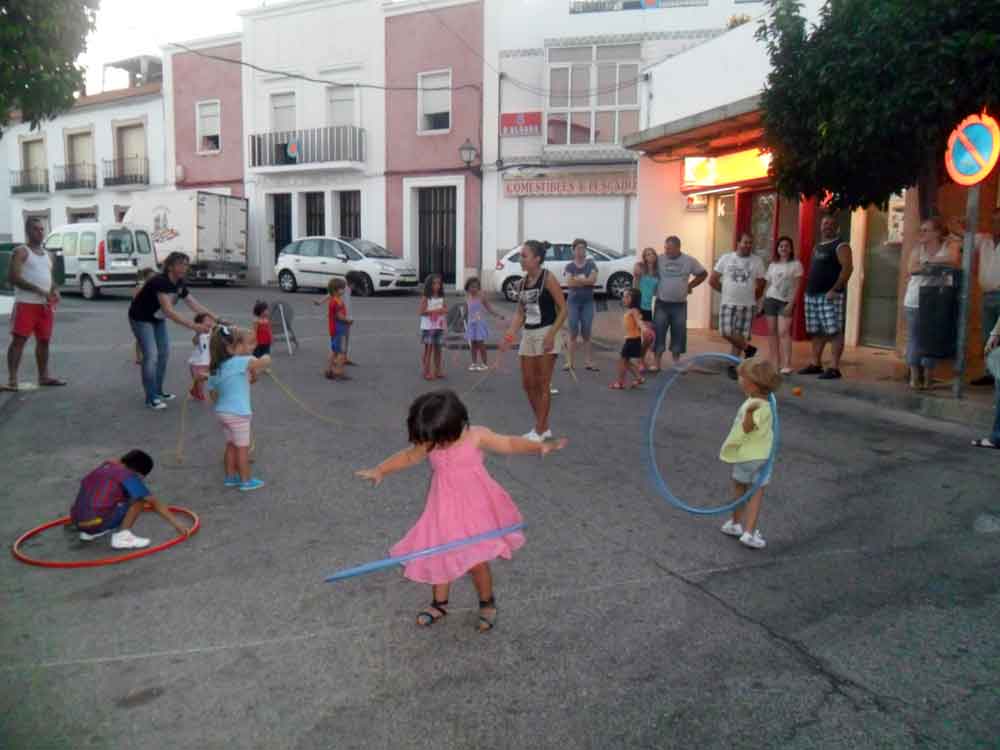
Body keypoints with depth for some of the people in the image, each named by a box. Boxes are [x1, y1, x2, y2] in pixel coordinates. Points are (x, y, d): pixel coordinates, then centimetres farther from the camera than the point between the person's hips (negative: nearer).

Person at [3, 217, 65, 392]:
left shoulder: (47, 254, 19)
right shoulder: (21, 252, -3)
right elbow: (13, 277, -14)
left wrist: (55, 291, 1)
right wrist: (39, 290, -21)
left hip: (46, 305, 7)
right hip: (26, 304, -7)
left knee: (44, 341, 12)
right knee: (19, 339, -9)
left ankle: (43, 376, 22)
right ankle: (12, 380, -11)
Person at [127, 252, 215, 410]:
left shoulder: (180, 284, -8)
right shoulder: (159, 282, -34)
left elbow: (194, 304, -11)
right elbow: (169, 311, -44)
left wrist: (215, 317, -24)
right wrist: (194, 326, -51)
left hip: (158, 319, 8)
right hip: (141, 319, -8)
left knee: (164, 353, 9)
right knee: (151, 355, -13)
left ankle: (158, 391, 21)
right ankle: (151, 398, -6)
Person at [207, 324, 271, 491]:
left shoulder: (215, 368, 5)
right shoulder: (240, 362, -19)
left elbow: (213, 394, 11)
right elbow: (266, 361, -30)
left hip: (222, 412, 8)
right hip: (238, 414, -8)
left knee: (231, 445, 20)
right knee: (243, 448, 4)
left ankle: (230, 476, 30)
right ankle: (246, 481, 13)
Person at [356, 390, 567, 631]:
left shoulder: (476, 436, -16)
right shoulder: (429, 444, -7)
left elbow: (509, 444, -10)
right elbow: (407, 457, 8)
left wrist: (541, 446, -20)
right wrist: (380, 470, 0)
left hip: (475, 511, -4)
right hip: (445, 511, 4)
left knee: (476, 561, -2)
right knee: (439, 558, 11)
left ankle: (487, 603, 25)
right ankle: (439, 604, 36)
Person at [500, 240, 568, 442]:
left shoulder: (548, 278, -11)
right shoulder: (523, 282, 9)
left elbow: (563, 309, -12)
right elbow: (520, 313, 13)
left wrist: (551, 334, -21)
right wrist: (510, 335, 1)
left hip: (546, 334, -8)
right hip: (528, 335, 8)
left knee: (543, 385, -1)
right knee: (528, 384, 11)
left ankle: (540, 431, 9)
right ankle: (543, 427, 25)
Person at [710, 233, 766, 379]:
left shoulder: (757, 261, 3)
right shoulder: (726, 258, 2)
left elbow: (761, 285, 11)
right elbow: (713, 280, 4)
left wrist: (753, 297, 8)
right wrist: (726, 292, 8)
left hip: (747, 305, 0)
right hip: (728, 303, 0)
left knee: (741, 335, 2)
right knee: (726, 332, -11)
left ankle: (732, 365, 14)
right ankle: (748, 349, 12)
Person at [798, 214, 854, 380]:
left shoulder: (840, 246, -5)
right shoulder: (817, 247, 20)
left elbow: (848, 268, -15)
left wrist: (835, 289, -21)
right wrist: (808, 289, 14)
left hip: (830, 295, -8)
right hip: (812, 295, 9)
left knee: (834, 332, -9)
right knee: (816, 332, 12)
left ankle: (834, 368, -10)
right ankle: (816, 364, 19)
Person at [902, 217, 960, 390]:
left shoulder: (949, 246, 2)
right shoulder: (918, 247, 8)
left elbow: (954, 261, -19)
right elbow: (912, 269, -5)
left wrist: (928, 261, -12)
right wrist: (938, 264, -14)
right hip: (914, 300, 2)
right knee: (914, 337, 0)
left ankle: (928, 377, 7)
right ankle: (914, 376, 4)